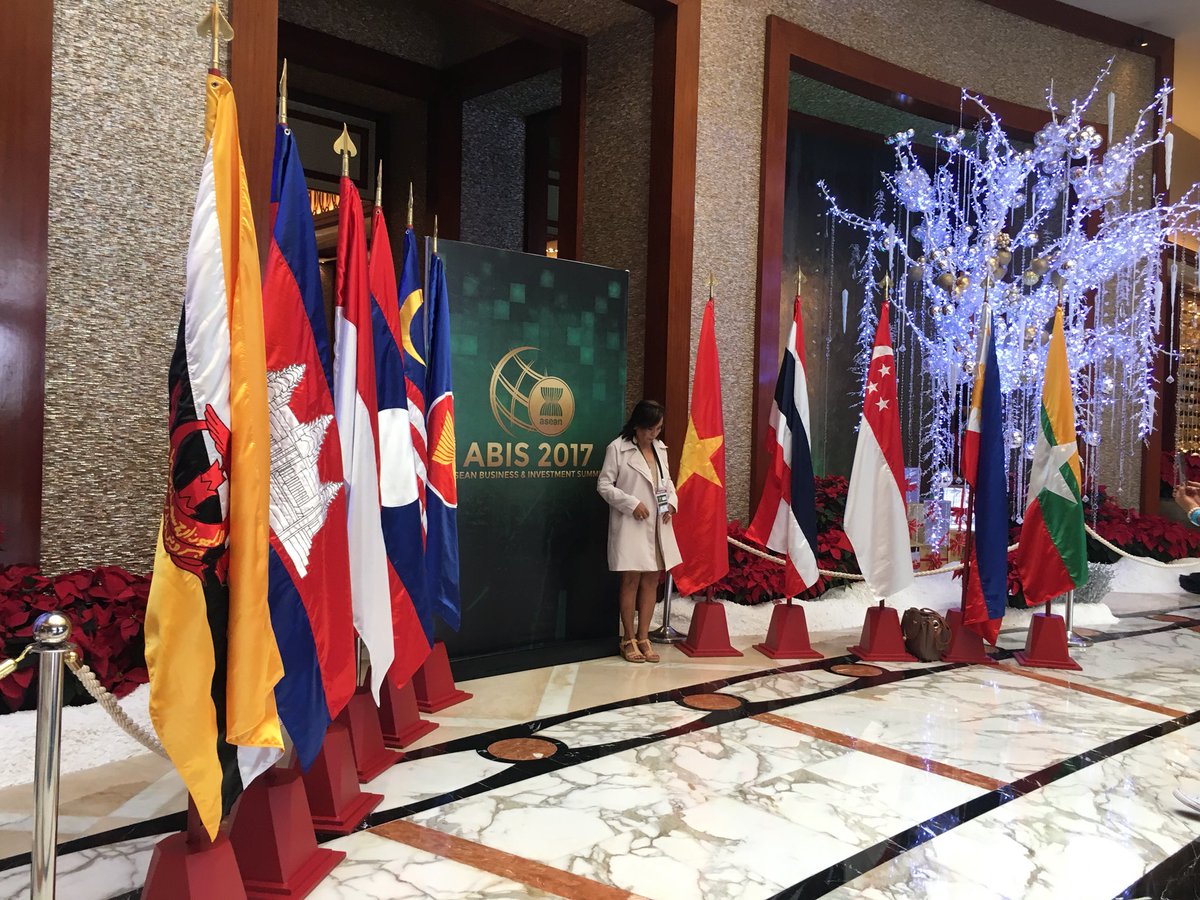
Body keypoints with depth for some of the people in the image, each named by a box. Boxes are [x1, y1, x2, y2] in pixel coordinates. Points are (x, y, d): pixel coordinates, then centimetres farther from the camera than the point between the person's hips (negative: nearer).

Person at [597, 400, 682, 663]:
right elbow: (604, 485, -8)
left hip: (658, 526, 6)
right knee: (631, 579, -2)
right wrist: (632, 503, -17)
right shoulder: (617, 448, -8)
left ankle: (643, 636, 16)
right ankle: (628, 638, 9)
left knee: (652, 580, 7)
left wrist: (672, 502, -2)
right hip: (630, 525, -6)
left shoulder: (660, 448, 11)